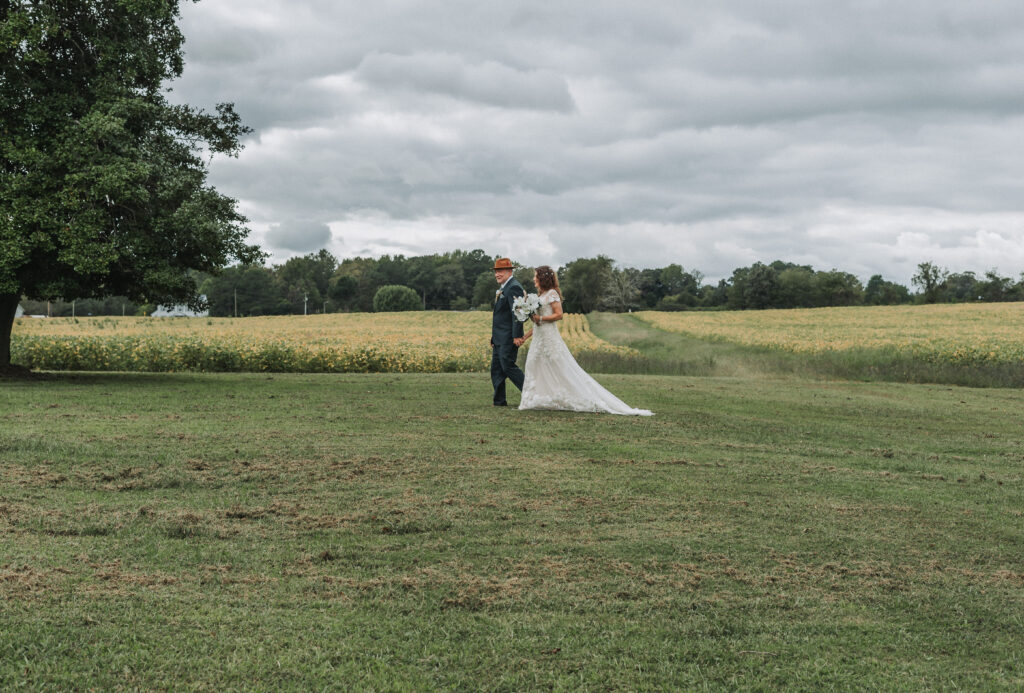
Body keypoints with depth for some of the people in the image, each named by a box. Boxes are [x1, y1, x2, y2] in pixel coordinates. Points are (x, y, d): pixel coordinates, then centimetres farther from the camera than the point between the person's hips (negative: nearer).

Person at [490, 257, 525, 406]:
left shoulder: (513, 288, -14)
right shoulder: (502, 289, 19)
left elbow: (517, 313, -21)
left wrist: (517, 336, -26)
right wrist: (494, 337, 19)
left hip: (508, 338, -10)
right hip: (499, 338, 10)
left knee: (508, 366, -10)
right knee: (496, 368, 9)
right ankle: (499, 401, 12)